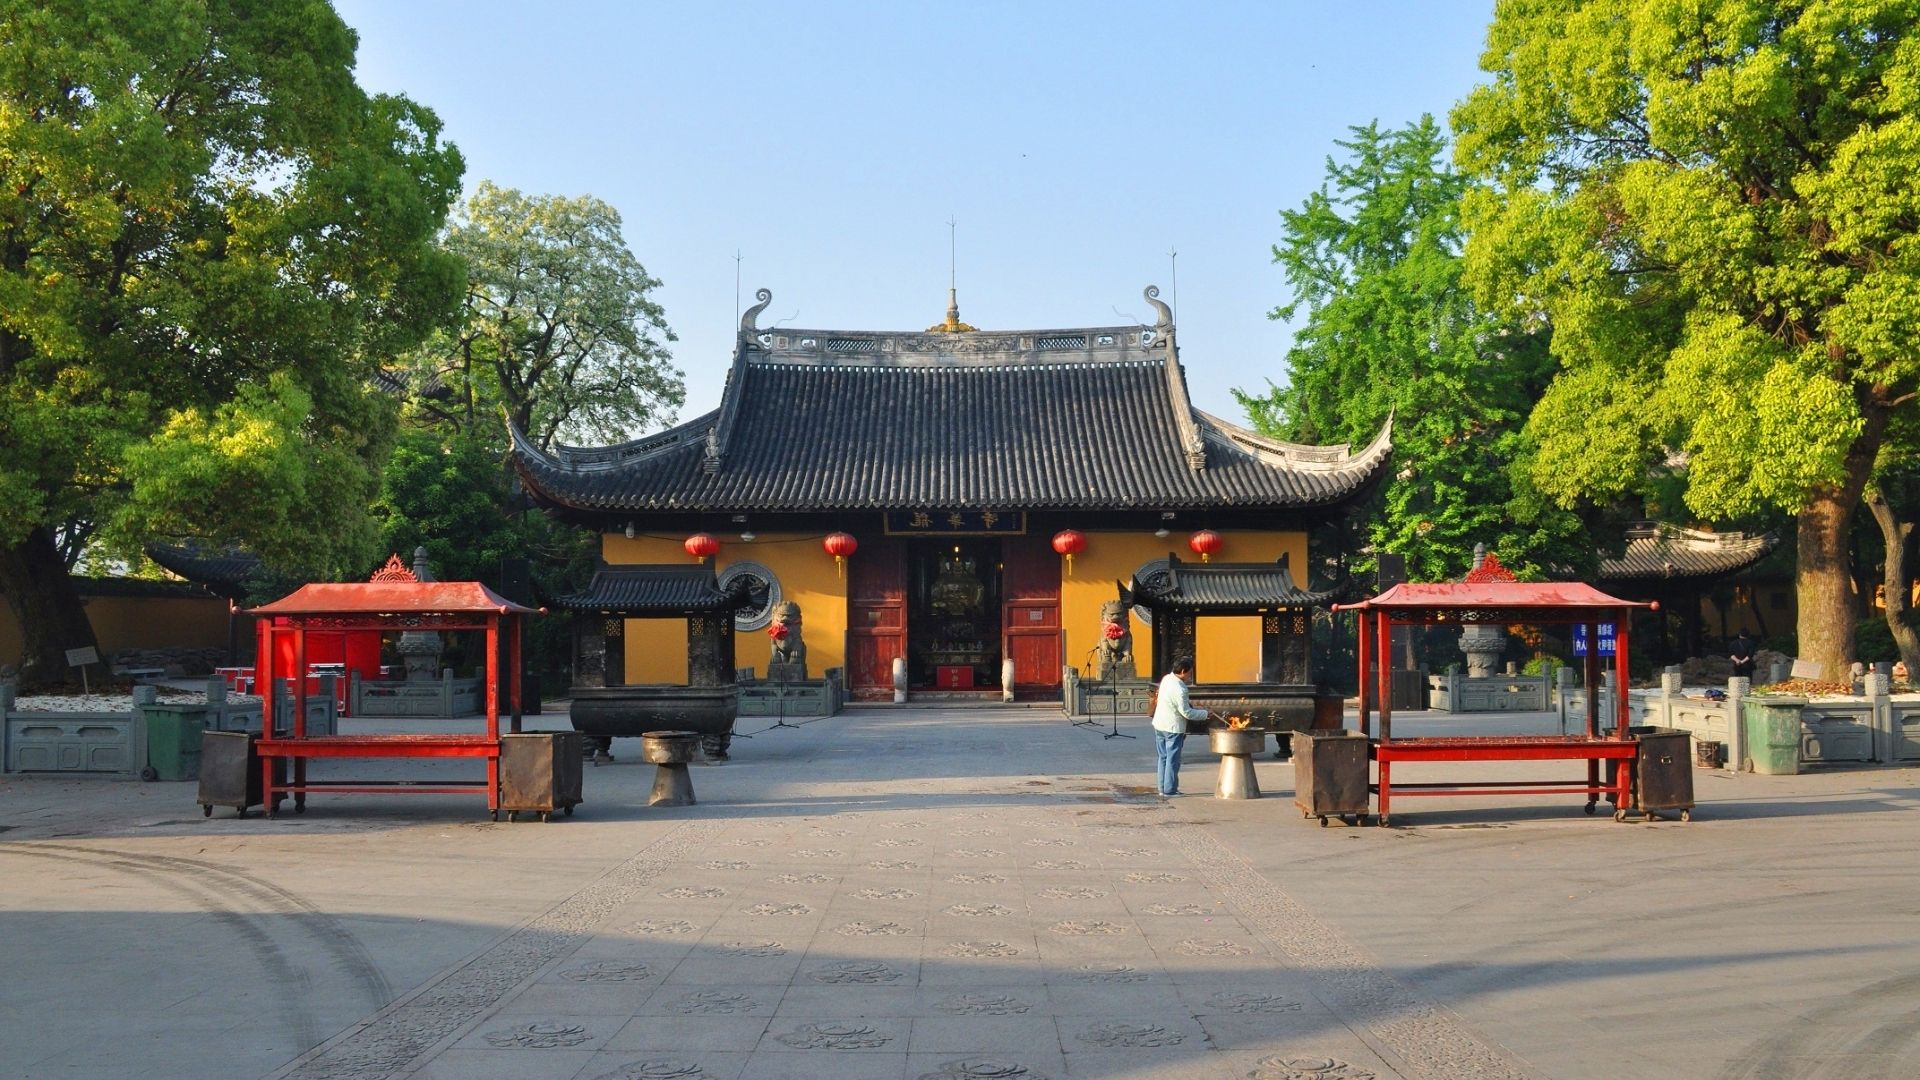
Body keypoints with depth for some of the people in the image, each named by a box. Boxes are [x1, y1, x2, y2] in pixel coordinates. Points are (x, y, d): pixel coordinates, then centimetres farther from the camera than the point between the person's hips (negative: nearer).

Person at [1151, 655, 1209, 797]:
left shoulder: (1167, 678, 0)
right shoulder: (1179, 690, -25)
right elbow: (1186, 712, -20)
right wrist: (1205, 713, -9)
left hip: (1159, 724, 9)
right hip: (1173, 728, -9)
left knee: (1163, 757, 15)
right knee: (1173, 760, 0)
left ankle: (1163, 788, 21)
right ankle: (1169, 791, 4)